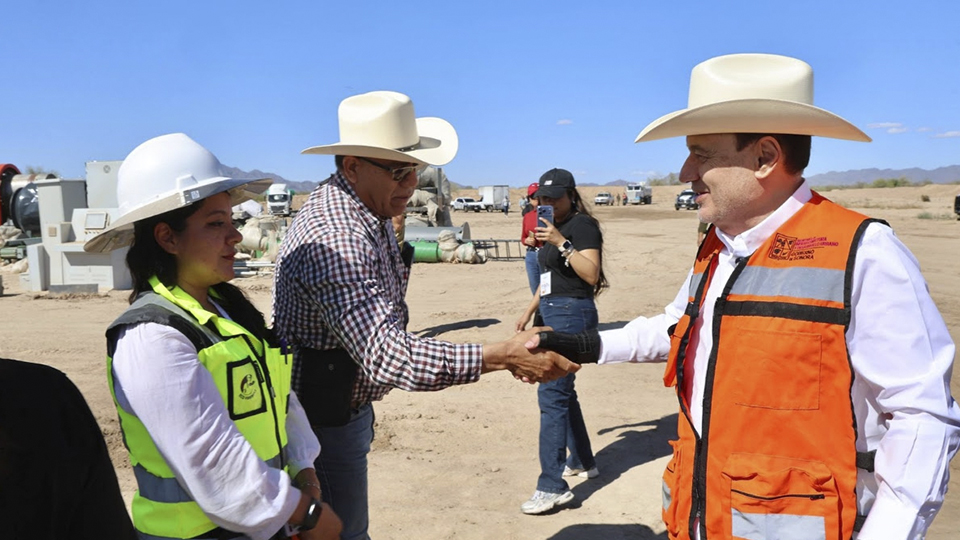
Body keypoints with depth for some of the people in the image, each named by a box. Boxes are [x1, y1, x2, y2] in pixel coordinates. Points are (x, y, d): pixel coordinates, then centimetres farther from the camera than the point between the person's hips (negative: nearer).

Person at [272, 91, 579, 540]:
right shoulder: (335, 241, -32)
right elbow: (387, 358, -39)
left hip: (348, 409, 10)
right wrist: (505, 356, -40)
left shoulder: (367, 215, 2)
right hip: (322, 424, -10)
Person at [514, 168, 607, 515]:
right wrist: (530, 311, 26)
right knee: (561, 390, 16)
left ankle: (553, 486, -7)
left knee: (552, 394, -12)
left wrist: (561, 243, -26)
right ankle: (582, 462, 32)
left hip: (573, 314, -10)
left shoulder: (583, 225, -10)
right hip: (553, 315, 10)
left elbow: (592, 274, -21)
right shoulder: (553, 228, 17)